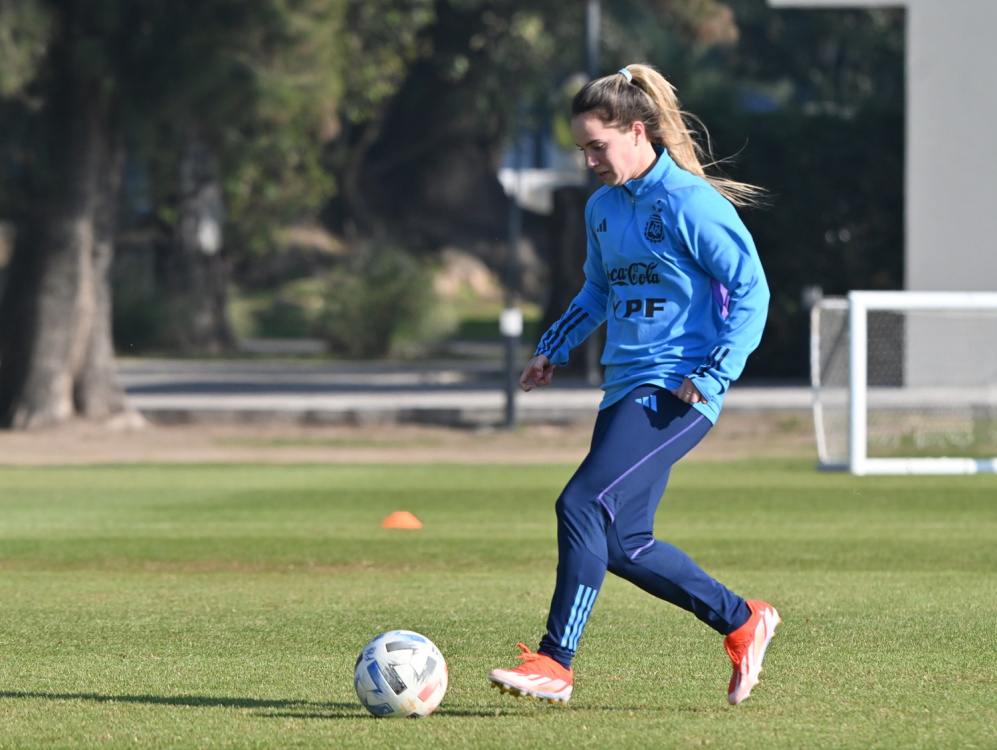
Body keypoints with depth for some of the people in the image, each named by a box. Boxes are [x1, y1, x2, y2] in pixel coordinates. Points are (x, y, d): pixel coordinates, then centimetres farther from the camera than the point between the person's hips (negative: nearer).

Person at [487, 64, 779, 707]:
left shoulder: (690, 205, -11)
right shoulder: (604, 207, 14)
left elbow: (751, 290, -11)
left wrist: (716, 372, -18)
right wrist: (556, 347, 20)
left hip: (675, 391, -9)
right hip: (626, 386, 9)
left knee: (583, 505, -20)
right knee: (623, 545, 5)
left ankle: (554, 664, -18)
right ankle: (743, 623, 22)